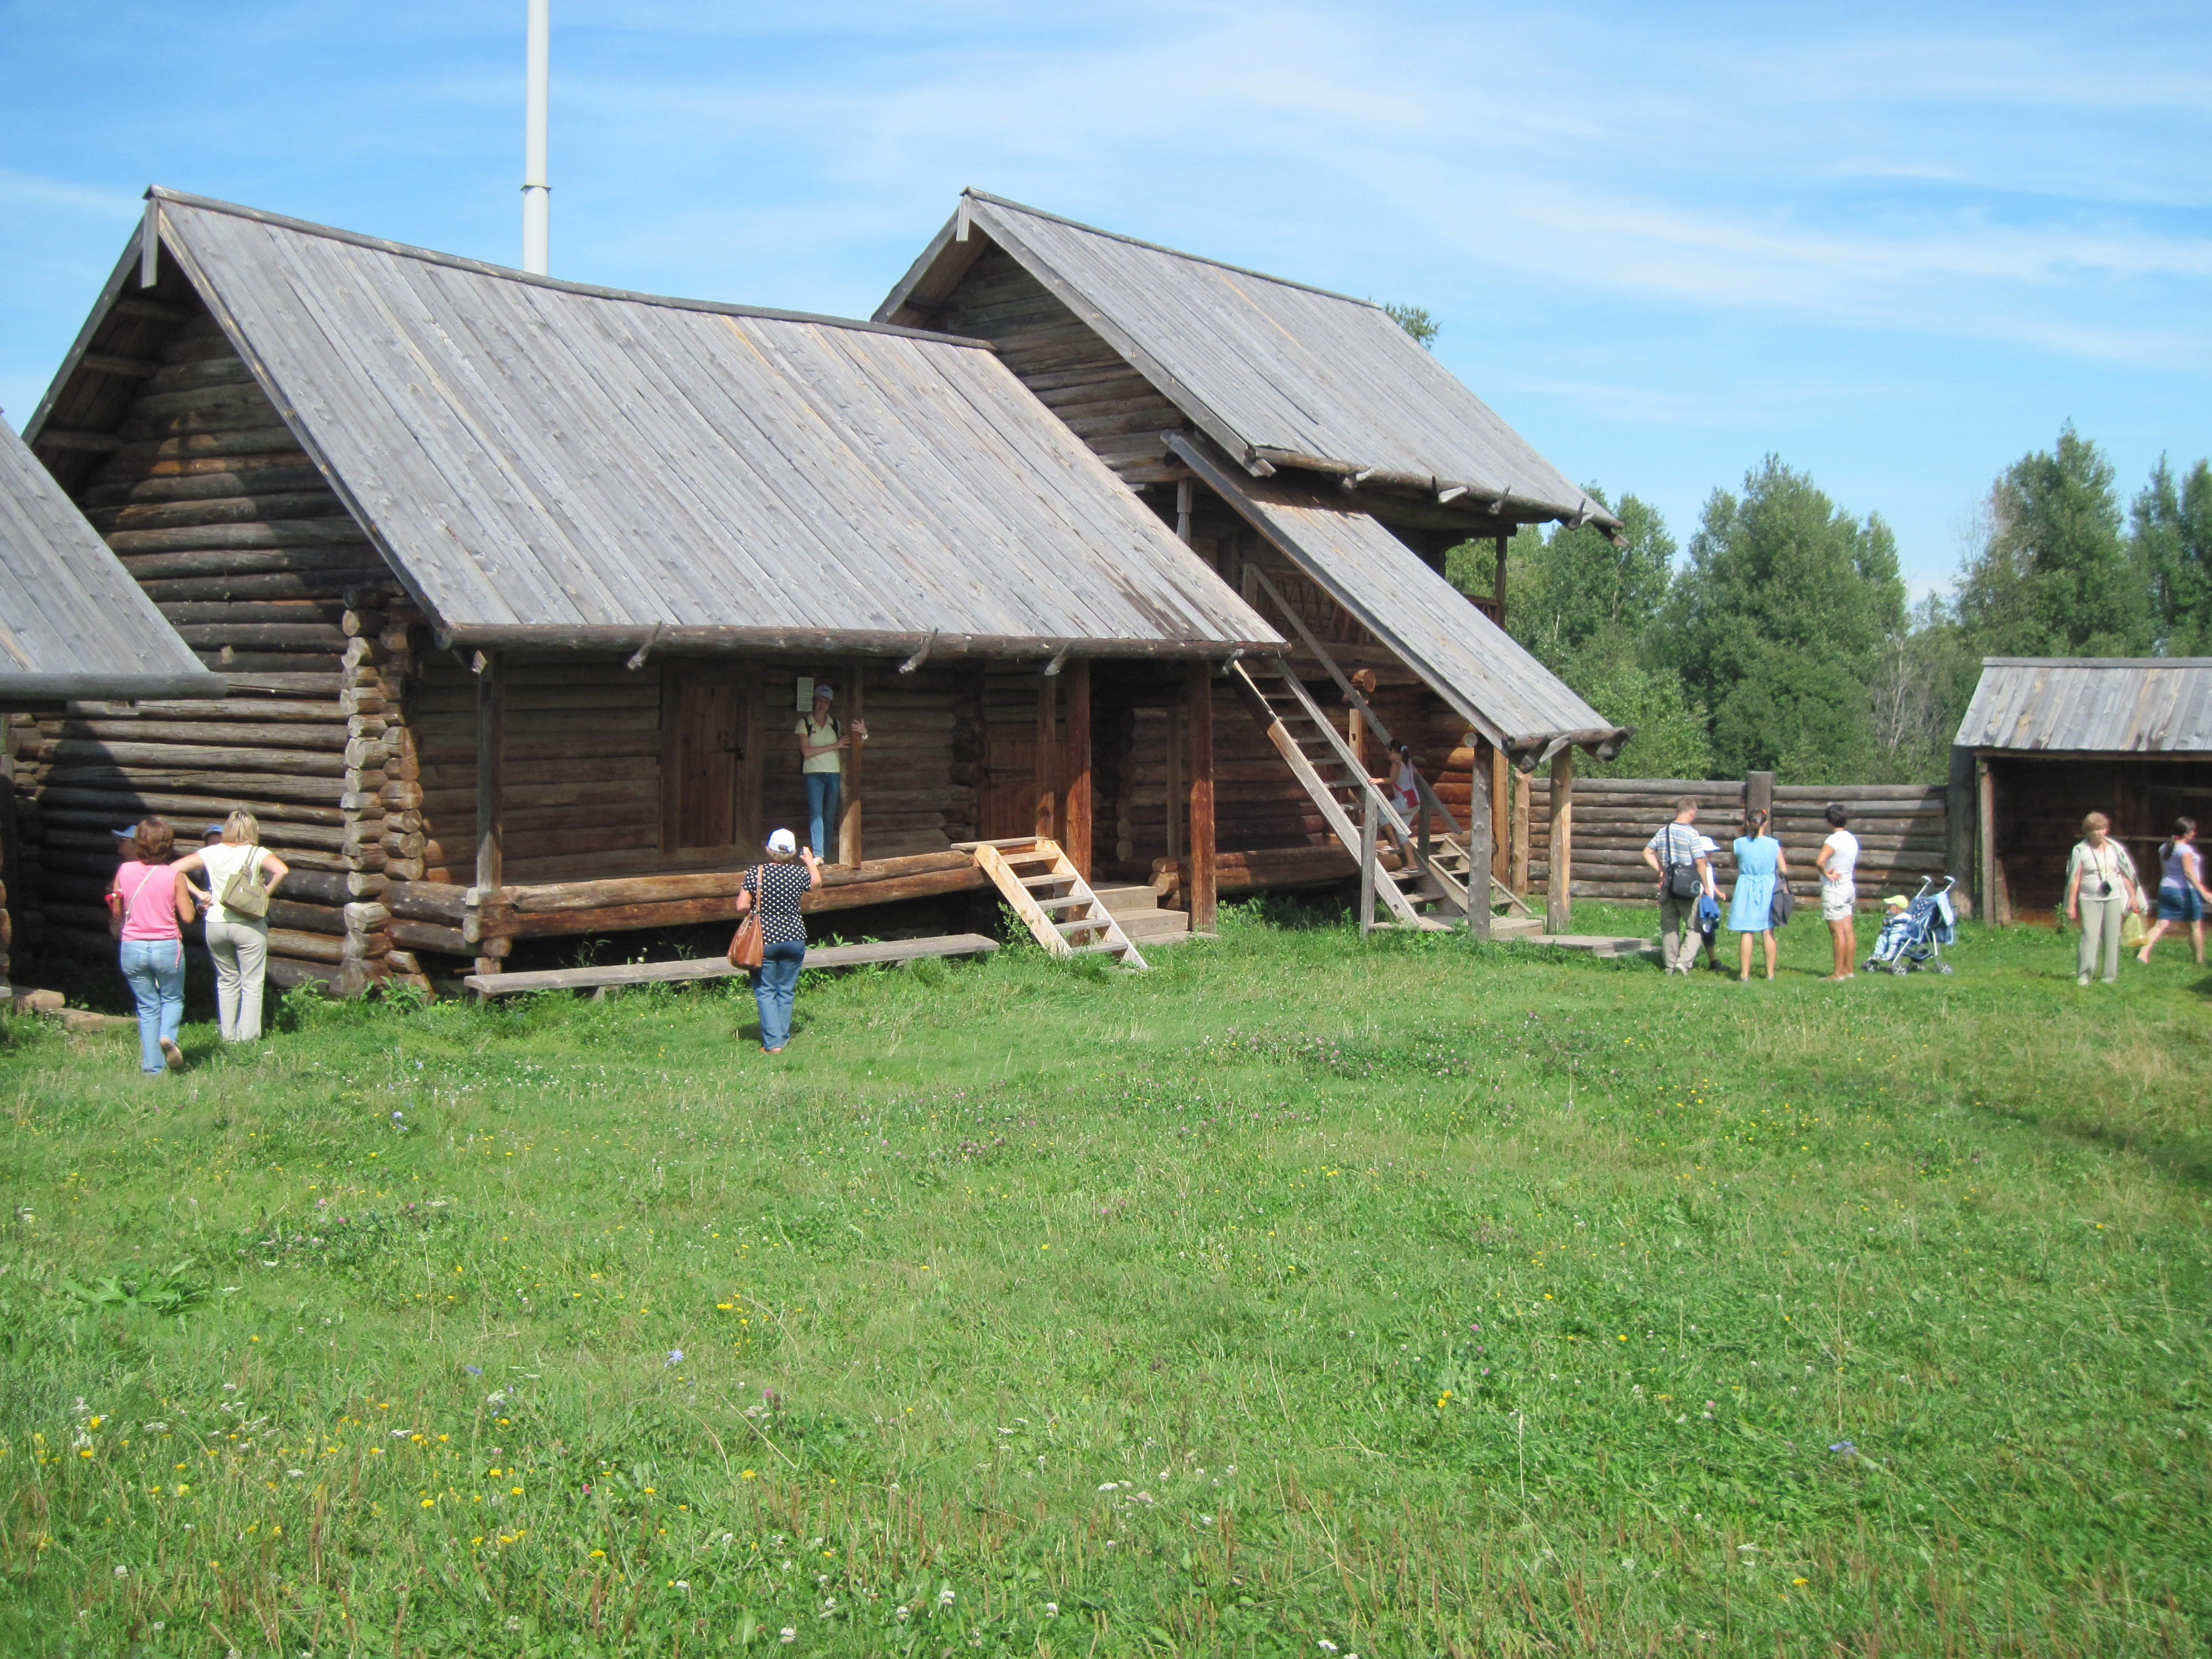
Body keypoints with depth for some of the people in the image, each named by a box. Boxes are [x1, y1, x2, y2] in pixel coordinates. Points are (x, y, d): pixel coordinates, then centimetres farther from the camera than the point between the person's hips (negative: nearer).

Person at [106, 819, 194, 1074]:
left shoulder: (124, 871, -3)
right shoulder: (174, 876, -10)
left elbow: (117, 912, 6)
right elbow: (187, 916, -8)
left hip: (132, 948, 2)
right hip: (167, 948, -2)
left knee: (147, 1008, 13)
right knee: (173, 998, 20)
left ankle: (153, 1068, 8)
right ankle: (168, 1036, -10)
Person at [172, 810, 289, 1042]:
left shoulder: (211, 853, 3)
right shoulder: (257, 853, -6)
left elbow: (175, 869, 0)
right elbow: (282, 870, -23)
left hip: (215, 925, 4)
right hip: (247, 925, -3)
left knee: (227, 981, 18)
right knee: (251, 984, 5)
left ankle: (229, 1035, 20)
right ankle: (248, 1037, 4)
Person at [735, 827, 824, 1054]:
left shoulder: (755, 873, -12)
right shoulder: (800, 873, -5)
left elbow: (741, 907, -14)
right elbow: (816, 883, 19)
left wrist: (758, 908, 7)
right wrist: (810, 860, 35)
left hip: (764, 940, -2)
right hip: (794, 939, 2)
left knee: (765, 991, 5)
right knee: (786, 991, 15)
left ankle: (773, 1043, -4)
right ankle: (782, 1037, 18)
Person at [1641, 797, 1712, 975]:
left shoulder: (1663, 831, 7)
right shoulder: (1691, 833, -13)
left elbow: (1647, 852, 14)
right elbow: (1700, 862, -14)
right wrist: (1706, 887, -5)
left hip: (1668, 886, 6)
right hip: (1689, 886, -6)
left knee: (1669, 926, 13)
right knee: (1694, 927, 4)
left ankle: (1671, 965, 16)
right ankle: (1684, 961, -10)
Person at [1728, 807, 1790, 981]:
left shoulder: (1739, 843, -8)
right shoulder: (1773, 844, -7)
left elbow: (1734, 866, 8)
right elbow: (1784, 870, -2)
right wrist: (1778, 875, 19)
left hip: (1746, 890, -1)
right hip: (1768, 890, 1)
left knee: (1747, 933, 2)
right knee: (1768, 933, 10)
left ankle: (1745, 973, 2)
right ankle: (1770, 972, 15)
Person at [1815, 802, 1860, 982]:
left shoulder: (1833, 840, -18)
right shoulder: (1852, 839, 9)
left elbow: (1820, 861, -32)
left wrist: (1826, 873, -16)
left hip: (1834, 887, -8)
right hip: (1849, 885, 8)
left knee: (1837, 932, -6)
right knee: (1849, 930, 10)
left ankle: (1839, 972, -4)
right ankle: (1849, 969, 15)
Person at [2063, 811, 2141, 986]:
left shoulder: (2115, 848, 6)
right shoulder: (2080, 851, -3)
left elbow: (2126, 874, 12)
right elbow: (2074, 879, -3)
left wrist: (2133, 896, 9)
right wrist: (2071, 905, -5)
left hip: (2114, 898, 3)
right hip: (2090, 899, -3)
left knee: (2113, 937, 2)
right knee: (2090, 936, -12)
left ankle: (2111, 975, 9)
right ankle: (2083, 975, -11)